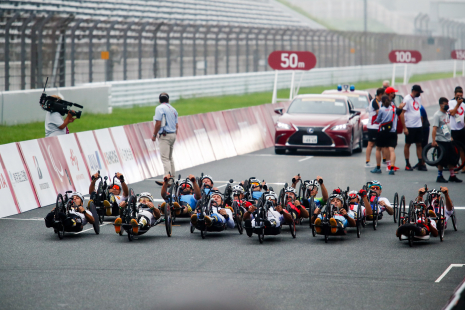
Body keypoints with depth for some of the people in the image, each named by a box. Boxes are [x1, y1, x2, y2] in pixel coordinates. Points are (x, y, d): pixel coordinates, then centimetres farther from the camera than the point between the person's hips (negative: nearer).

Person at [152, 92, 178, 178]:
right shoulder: (173, 109, 15)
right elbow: (176, 125, 16)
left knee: (165, 158, -10)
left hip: (164, 135, -8)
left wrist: (154, 135, -6)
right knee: (170, 157, 18)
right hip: (173, 135, 8)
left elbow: (158, 123, -15)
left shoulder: (160, 108, -7)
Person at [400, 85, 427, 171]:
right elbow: (402, 113, -13)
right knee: (407, 144, 3)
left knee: (419, 144, 7)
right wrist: (404, 127, -17)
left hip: (418, 126, 7)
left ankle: (421, 164, 11)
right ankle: (407, 164, 9)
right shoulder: (407, 99, -11)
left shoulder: (418, 98, 10)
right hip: (409, 126, -7)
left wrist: (421, 122, 14)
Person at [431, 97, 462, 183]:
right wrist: (434, 141, -25)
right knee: (442, 159, -4)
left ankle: (452, 176, 19)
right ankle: (439, 176, 4)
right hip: (441, 141, -8)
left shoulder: (447, 114, 13)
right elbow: (434, 129, -19)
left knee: (451, 159, 10)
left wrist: (451, 137, 22)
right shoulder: (437, 115, -12)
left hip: (448, 140, 8)